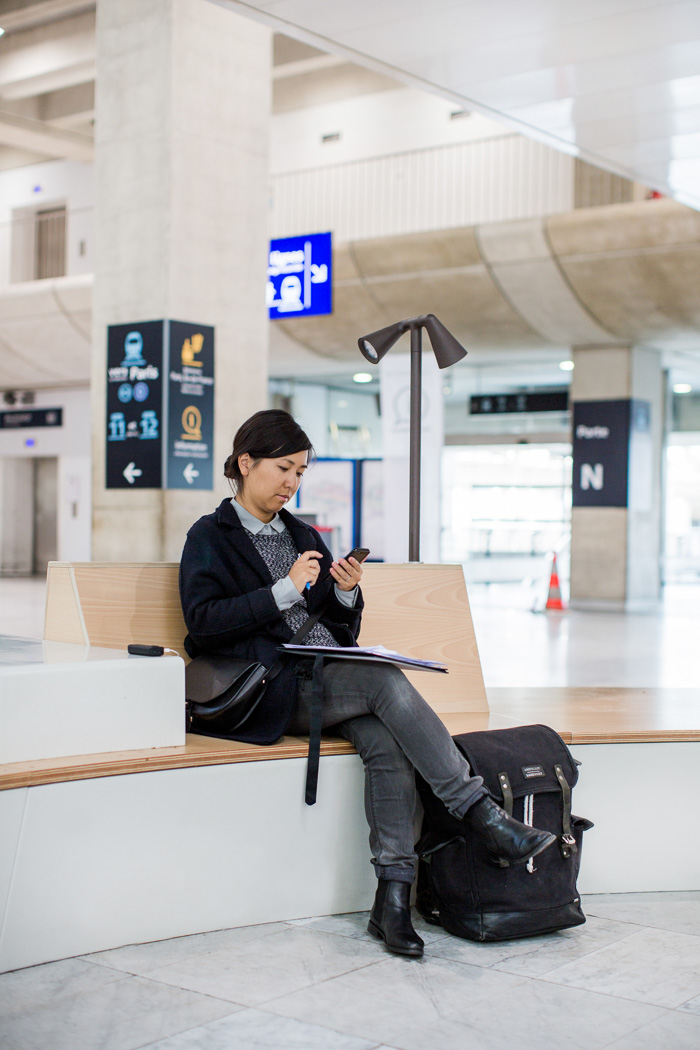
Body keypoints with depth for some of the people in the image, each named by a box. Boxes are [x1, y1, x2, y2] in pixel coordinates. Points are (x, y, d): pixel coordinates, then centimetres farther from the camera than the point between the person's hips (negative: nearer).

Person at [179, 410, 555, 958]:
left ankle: (393, 897, -28)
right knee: (388, 682, -30)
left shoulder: (303, 535, 25)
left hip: (336, 676, 6)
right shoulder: (210, 537, 7)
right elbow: (204, 624, -10)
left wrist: (347, 593, 1)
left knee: (387, 743, -27)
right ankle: (479, 814, -27)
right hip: (277, 691, -5)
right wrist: (286, 590, -14)